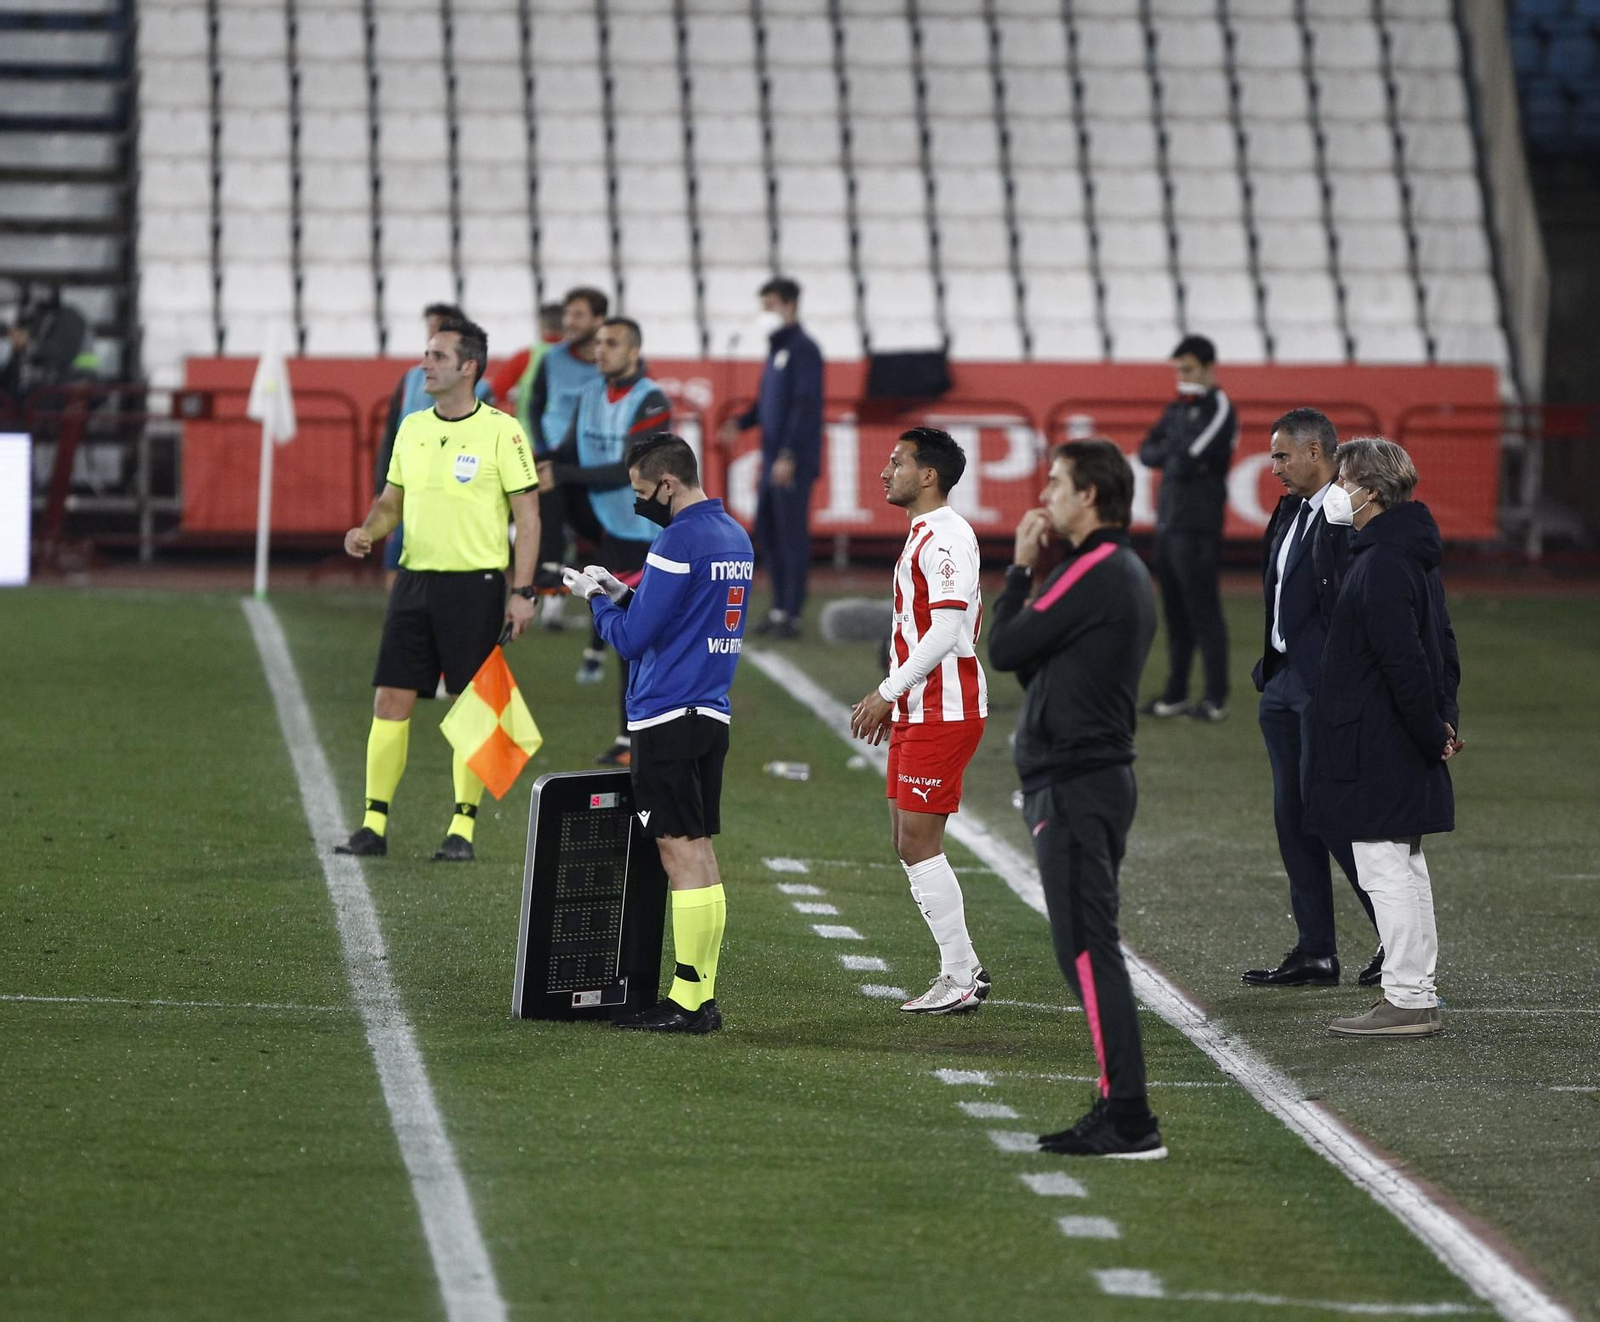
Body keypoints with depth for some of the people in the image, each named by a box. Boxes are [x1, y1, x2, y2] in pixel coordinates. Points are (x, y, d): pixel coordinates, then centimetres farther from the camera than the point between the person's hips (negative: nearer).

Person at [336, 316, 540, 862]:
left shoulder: (501, 432, -7)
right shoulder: (412, 428, 10)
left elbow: (527, 515, -6)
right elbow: (391, 500, 20)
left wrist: (522, 592, -11)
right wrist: (367, 530, -2)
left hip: (476, 583, -5)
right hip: (415, 578, 5)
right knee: (390, 699, 1)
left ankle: (462, 830, 7)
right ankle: (373, 826, 6)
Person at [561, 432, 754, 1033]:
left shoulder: (679, 542, -16)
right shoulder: (735, 537, 13)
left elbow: (632, 637, -14)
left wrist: (597, 599, 4)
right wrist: (622, 593, 15)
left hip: (667, 718, -9)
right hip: (712, 713, 9)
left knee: (681, 853, -7)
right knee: (700, 853, 11)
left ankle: (687, 1001, -7)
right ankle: (703, 997, 12)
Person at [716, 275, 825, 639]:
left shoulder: (802, 349, -11)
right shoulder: (776, 349, 17)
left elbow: (805, 405, -17)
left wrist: (789, 455, -21)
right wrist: (741, 422, 7)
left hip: (794, 461, -9)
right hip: (772, 457, 9)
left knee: (792, 533, -7)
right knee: (767, 530, 11)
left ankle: (792, 615, -4)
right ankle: (780, 607, 19)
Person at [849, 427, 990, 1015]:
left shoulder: (946, 537, -16)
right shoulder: (923, 535, 17)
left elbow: (945, 631, -22)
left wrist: (886, 694, -18)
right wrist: (893, 699, 20)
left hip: (944, 712, -10)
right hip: (920, 711, 10)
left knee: (918, 842, -8)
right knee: (906, 840, 11)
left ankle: (960, 980, -3)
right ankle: (963, 967, 15)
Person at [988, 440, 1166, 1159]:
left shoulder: (1094, 574, -15)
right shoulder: (1125, 573, 17)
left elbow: (1005, 649, -13)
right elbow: (1034, 664, 20)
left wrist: (1020, 568, 0)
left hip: (1074, 788, -11)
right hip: (1099, 777, 11)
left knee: (1088, 951, -11)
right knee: (1091, 952, 13)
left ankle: (1129, 1119, -14)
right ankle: (1117, 1111, 14)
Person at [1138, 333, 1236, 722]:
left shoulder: (1218, 409, -8)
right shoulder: (1178, 409, 18)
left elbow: (1186, 460, -17)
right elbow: (1147, 452, 14)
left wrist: (1169, 455, 2)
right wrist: (1177, 456, -3)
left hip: (1197, 527, -8)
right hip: (1169, 523, 8)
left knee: (1203, 610, -9)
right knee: (1175, 613, 11)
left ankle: (1216, 698, -8)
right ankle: (1175, 694, 16)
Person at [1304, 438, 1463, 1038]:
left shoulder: (1382, 565, -20)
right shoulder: (1416, 555, 13)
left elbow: (1404, 662, -23)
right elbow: (1442, 646, 19)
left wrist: (1431, 734, -15)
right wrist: (1444, 720, 14)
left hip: (1378, 754, -10)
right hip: (1402, 751, 10)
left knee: (1386, 872, -6)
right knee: (1406, 871, 15)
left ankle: (1407, 1000, -4)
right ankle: (1417, 997, 21)